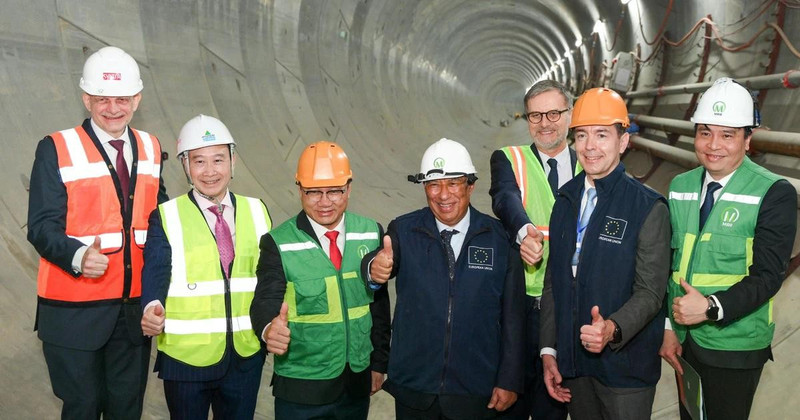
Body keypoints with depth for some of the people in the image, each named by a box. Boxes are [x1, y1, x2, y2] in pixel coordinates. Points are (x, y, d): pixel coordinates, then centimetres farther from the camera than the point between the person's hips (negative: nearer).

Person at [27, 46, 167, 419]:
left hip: (135, 307, 4)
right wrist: (78, 256, -32)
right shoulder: (56, 149, -6)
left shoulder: (151, 149, 9)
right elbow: (42, 226, -12)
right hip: (75, 310, -4)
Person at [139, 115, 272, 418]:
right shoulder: (166, 217, -4)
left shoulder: (257, 212, 5)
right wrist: (153, 310, -34)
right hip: (186, 356, -2)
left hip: (246, 356, 3)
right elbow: (155, 272, -14)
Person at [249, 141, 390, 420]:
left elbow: (379, 302, 5)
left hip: (359, 382, 3)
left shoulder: (371, 233, -1)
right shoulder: (279, 243, -10)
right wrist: (269, 329, -39)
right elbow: (266, 300, -18)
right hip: (301, 387, -3)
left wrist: (379, 363, 7)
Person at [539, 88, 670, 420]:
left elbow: (650, 292, -13)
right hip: (572, 362, 5)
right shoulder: (566, 200, 7)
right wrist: (548, 350, 7)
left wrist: (613, 328, -31)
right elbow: (553, 281, 10)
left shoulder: (649, 208, -10)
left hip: (625, 365, -4)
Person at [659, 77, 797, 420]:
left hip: (735, 348, -4)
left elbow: (768, 275, -17)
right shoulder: (680, 187, 3)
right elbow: (668, 261, 4)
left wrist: (712, 307, -28)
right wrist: (667, 326, -1)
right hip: (684, 338, 5)